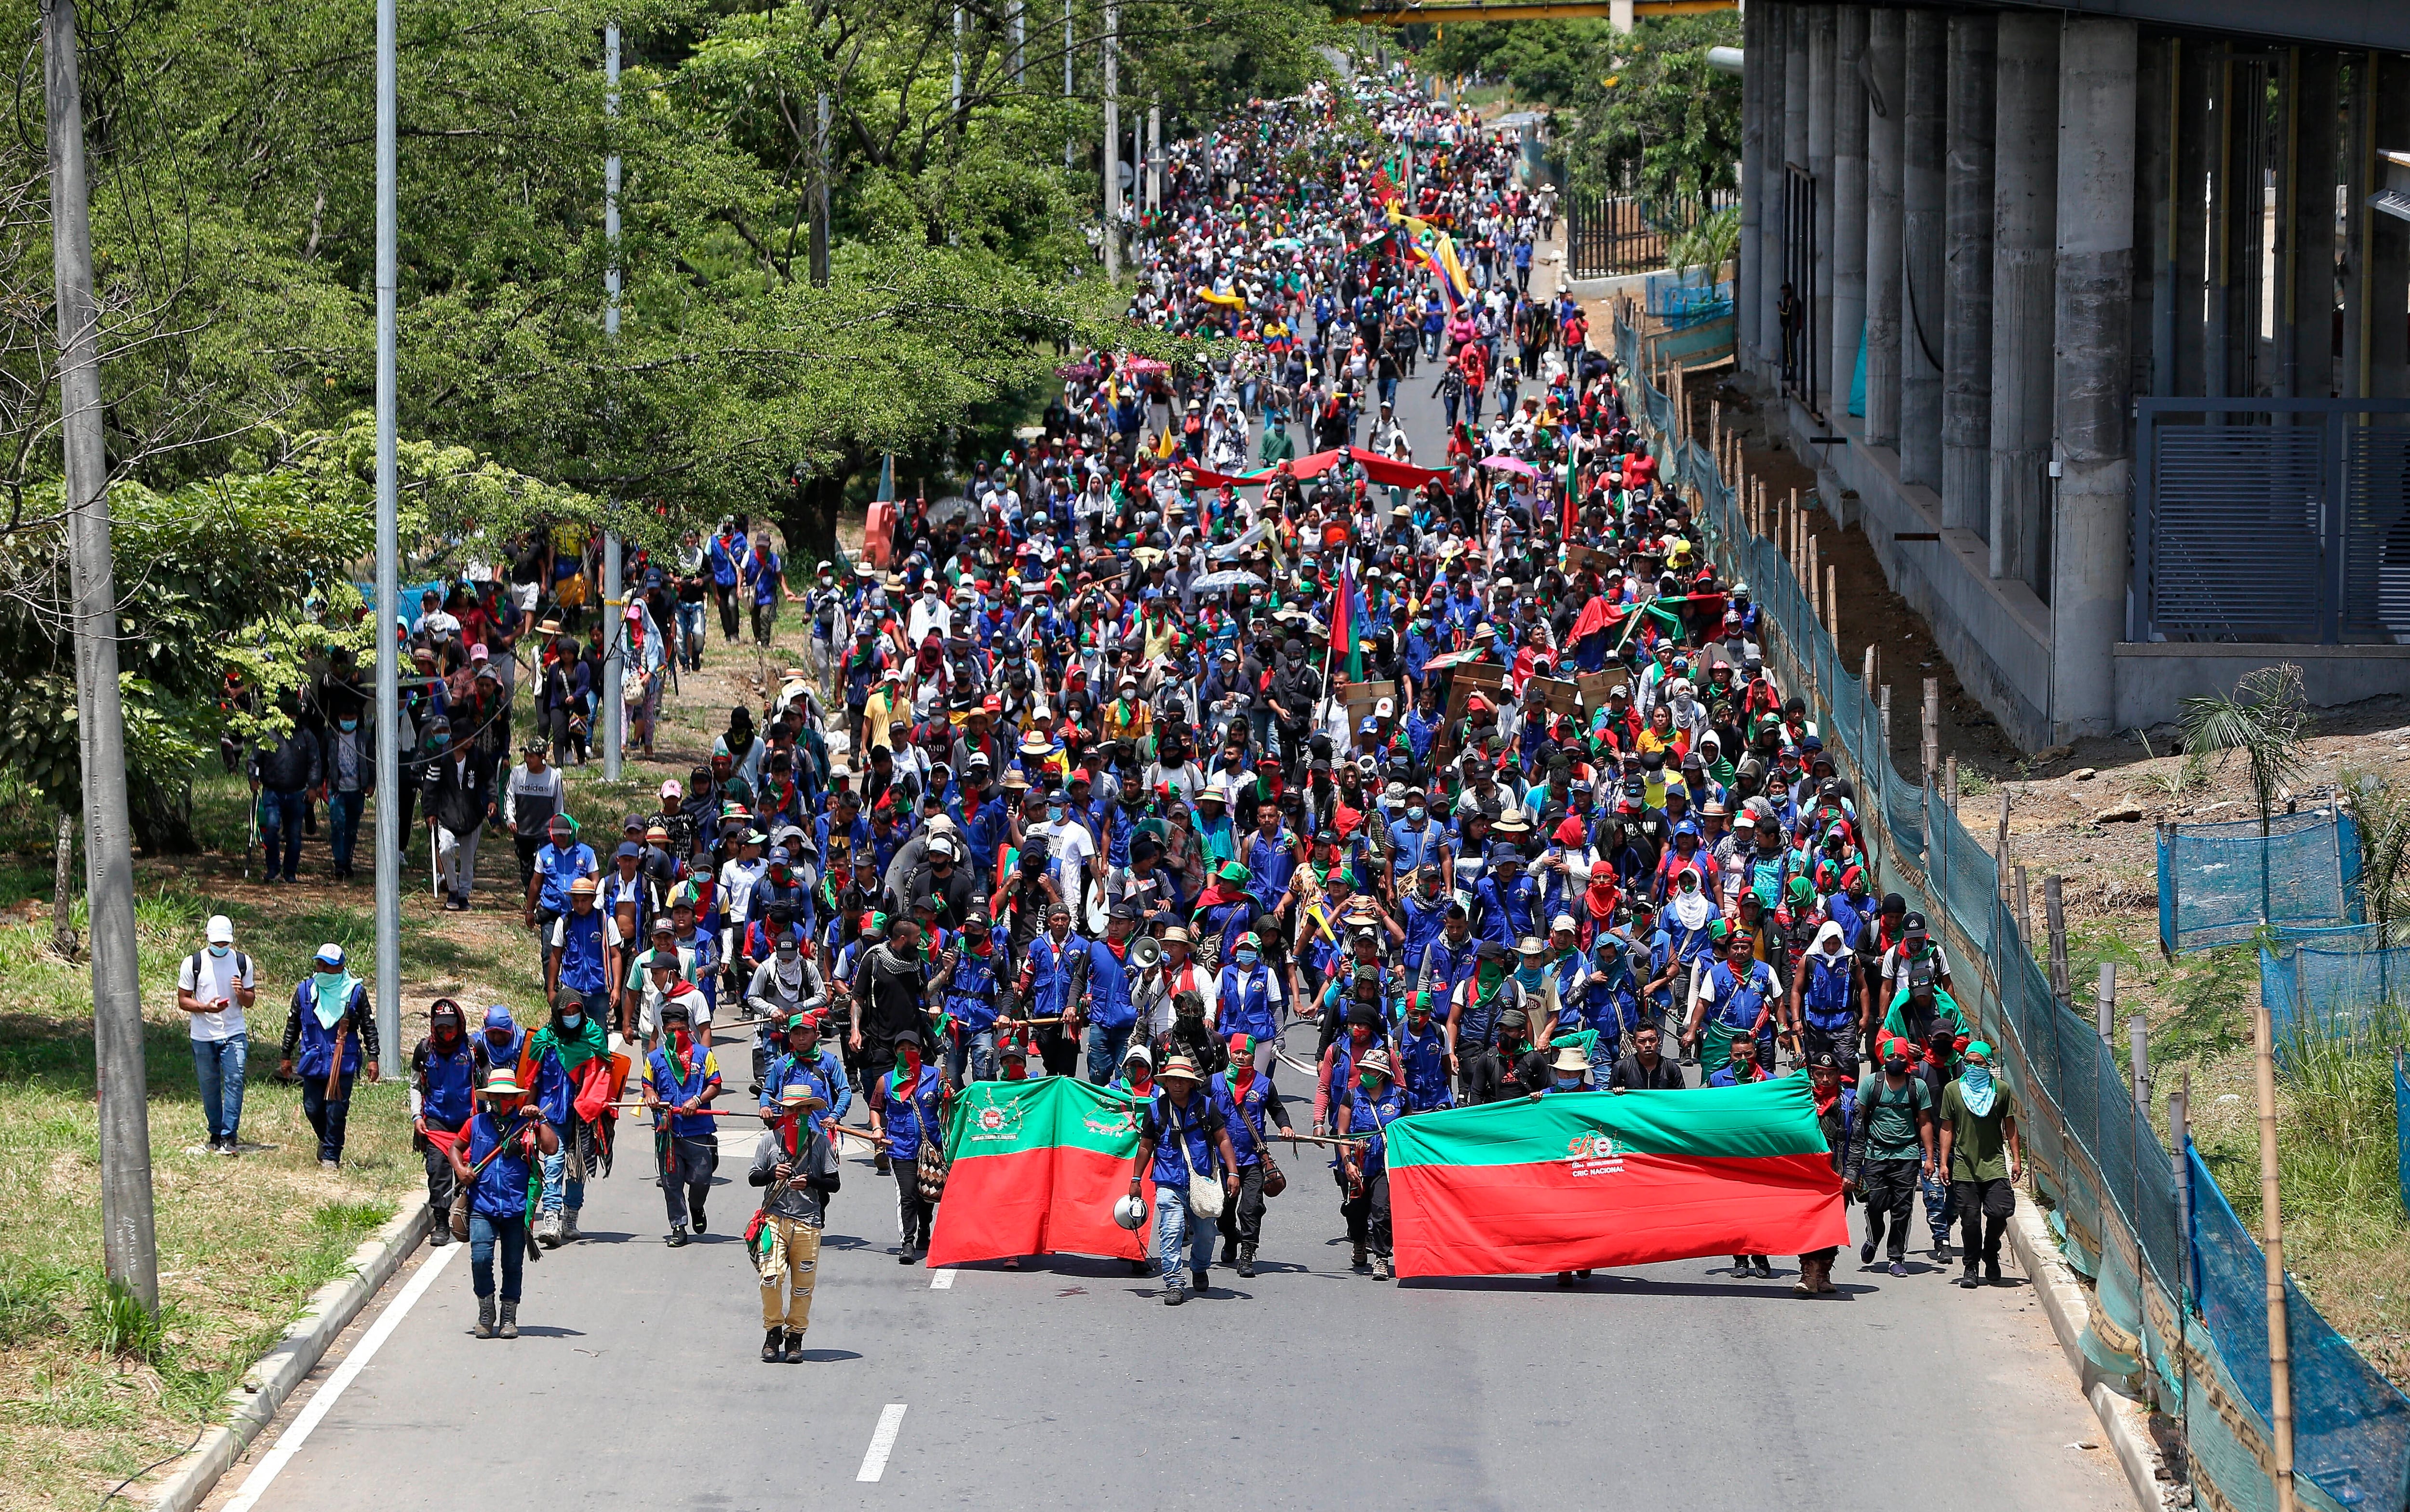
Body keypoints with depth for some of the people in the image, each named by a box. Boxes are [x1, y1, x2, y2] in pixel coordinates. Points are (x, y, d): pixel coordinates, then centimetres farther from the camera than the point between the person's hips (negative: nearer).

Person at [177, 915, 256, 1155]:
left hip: (234, 1035, 0)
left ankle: (228, 1137, -14)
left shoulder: (242, 962, 5)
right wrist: (206, 1007, -17)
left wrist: (242, 994, -15)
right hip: (203, 1036, 0)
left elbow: (250, 1001, 10)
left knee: (234, 1081, -13)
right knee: (209, 1087, 6)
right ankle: (215, 1133, 20)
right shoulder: (193, 963, 0)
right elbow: (183, 1000, 2)